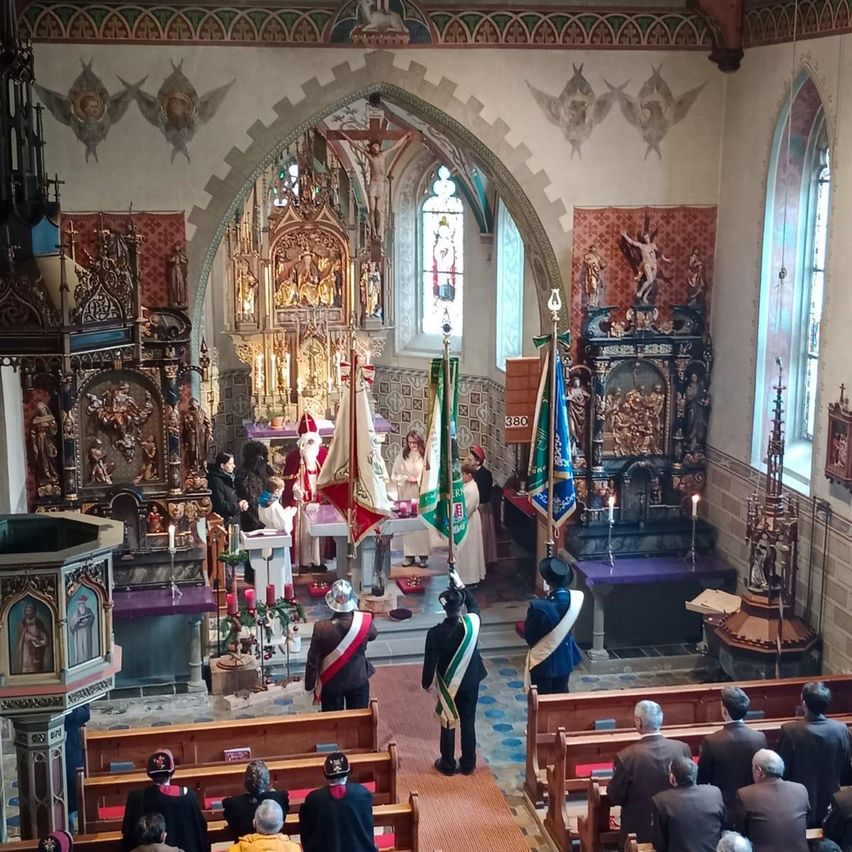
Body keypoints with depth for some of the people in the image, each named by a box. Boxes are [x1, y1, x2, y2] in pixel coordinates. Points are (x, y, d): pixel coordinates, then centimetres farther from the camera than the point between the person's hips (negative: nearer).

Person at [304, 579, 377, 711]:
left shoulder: (321, 627, -25)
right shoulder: (365, 622, -22)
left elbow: (313, 660, -14)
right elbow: (372, 635, 4)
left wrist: (310, 684, 1)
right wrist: (357, 612, 11)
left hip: (331, 683, -1)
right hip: (359, 681, 1)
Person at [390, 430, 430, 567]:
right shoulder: (402, 457, 5)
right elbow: (394, 476, 6)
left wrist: (418, 480, -13)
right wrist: (406, 478, -9)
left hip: (421, 496, -2)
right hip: (406, 496, 2)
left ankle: (423, 555, 4)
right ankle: (409, 555, 6)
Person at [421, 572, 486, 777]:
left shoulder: (435, 633, -24)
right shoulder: (473, 623, -18)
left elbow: (430, 661, -13)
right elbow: (474, 604, 6)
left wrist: (426, 682, 3)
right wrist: (461, 586, 11)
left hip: (447, 686, -2)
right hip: (470, 683, 2)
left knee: (447, 724, 14)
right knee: (468, 723, 15)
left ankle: (448, 765, 27)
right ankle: (468, 764, 27)